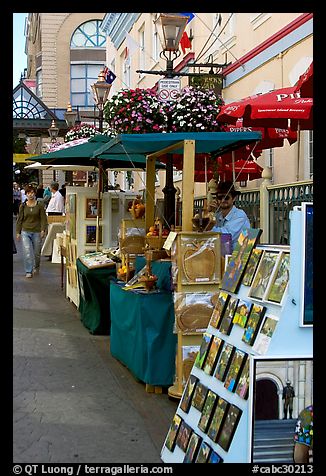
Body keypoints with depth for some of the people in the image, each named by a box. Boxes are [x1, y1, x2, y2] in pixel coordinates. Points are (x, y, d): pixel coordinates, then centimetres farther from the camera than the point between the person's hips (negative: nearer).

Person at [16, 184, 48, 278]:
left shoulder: (40, 206, -1)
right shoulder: (23, 206, 4)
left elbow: (43, 219, -1)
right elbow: (19, 220, 9)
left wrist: (43, 230, -13)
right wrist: (18, 232, 6)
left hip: (37, 232, -1)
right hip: (25, 232, 1)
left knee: (37, 252, 10)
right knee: (27, 252, -10)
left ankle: (36, 268, 35)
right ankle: (28, 271, -3)